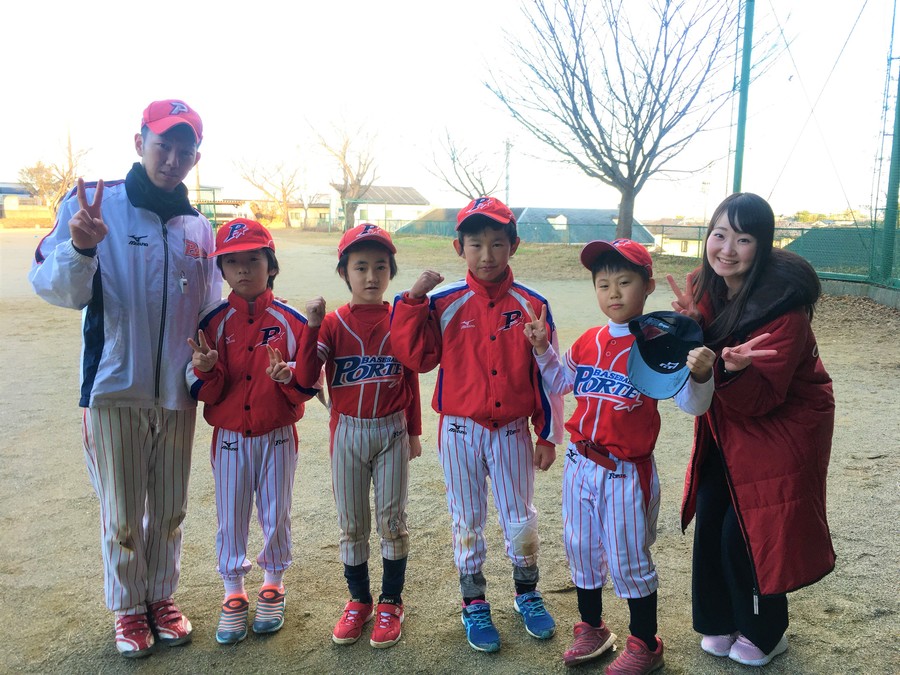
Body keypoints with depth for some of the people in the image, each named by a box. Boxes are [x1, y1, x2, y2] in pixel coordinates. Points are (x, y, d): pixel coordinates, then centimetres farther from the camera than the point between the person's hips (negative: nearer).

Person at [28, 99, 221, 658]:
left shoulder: (198, 227, 7)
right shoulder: (96, 202, -6)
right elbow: (54, 286, -14)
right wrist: (79, 248, -33)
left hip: (178, 393, 4)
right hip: (115, 389, -3)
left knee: (170, 510, 14)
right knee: (122, 515, 8)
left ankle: (162, 597, 35)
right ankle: (128, 609, 30)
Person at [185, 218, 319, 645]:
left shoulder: (291, 321, -6)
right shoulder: (214, 322, -3)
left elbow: (309, 385, -6)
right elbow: (204, 392, -6)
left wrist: (288, 376, -26)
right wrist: (205, 369, -27)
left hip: (277, 437, -1)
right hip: (229, 438, 1)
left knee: (276, 515, 12)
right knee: (231, 518, 11)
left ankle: (273, 585, 34)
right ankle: (233, 593, 30)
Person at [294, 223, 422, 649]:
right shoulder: (333, 323, -2)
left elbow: (411, 380, 5)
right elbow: (306, 377, -12)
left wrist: (413, 432, 8)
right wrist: (311, 327, -22)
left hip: (391, 431, -1)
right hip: (347, 432, 1)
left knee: (392, 522, 6)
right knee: (352, 524, 11)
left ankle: (391, 603, 24)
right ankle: (358, 601, 28)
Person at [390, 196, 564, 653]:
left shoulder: (531, 305, -5)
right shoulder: (444, 303, -6)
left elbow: (546, 374, -1)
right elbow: (417, 357, -7)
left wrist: (547, 434, 1)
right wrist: (412, 302, -17)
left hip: (512, 430, 0)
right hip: (460, 430, 0)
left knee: (520, 519, 13)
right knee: (467, 520, 13)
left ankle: (527, 592, 37)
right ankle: (474, 603, 31)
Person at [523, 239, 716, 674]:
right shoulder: (588, 342, 3)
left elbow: (691, 404, -20)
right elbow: (562, 383, 18)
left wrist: (700, 375, -39)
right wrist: (543, 349, 6)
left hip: (626, 472, -6)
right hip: (580, 465, 6)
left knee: (628, 560, 8)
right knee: (581, 550, 19)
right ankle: (591, 628, 41)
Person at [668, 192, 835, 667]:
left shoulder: (784, 307, -25)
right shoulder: (706, 286, -6)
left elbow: (760, 398, -26)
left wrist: (734, 370, -46)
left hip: (779, 429, -6)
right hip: (726, 429, 6)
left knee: (746, 536, 0)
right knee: (710, 525, 8)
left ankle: (763, 633, 26)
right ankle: (719, 622, 30)